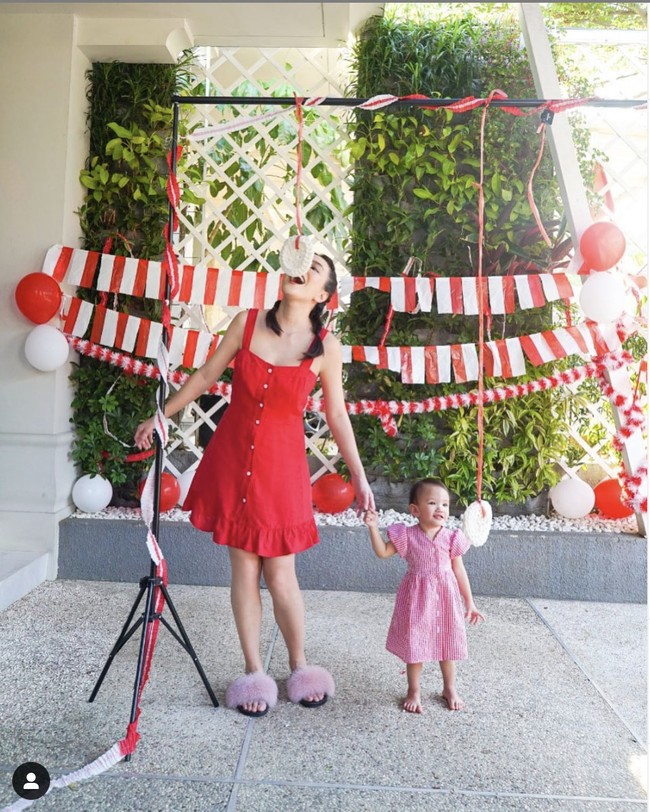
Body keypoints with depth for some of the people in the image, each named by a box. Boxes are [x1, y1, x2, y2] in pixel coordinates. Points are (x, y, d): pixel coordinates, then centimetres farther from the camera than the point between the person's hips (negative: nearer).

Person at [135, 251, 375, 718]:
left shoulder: (326, 347, -6)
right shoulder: (247, 322, -2)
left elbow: (337, 415, 1)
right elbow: (206, 375, 8)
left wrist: (359, 477, 2)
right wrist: (160, 417, 14)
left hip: (282, 463, -2)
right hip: (231, 456, 2)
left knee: (280, 574, 2)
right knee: (244, 568, 9)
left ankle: (300, 668, 27)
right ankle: (254, 673, 25)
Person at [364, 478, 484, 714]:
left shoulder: (451, 538, -7)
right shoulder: (407, 535, -11)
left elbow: (459, 571, 1)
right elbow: (383, 552, -5)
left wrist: (469, 603, 5)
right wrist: (373, 527, -18)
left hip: (445, 598, 2)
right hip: (417, 599, -1)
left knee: (447, 643, 15)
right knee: (414, 644, 8)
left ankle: (450, 689, 37)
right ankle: (414, 692, 28)